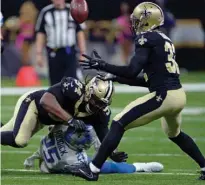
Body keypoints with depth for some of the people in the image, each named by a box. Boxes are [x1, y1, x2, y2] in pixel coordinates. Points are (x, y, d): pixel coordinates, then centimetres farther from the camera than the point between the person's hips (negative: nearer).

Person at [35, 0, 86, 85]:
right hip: (53, 54, 1)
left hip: (70, 53, -1)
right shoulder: (45, 12, 6)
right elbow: (40, 34, 8)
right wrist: (39, 54, 1)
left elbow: (80, 33, 6)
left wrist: (83, 53, 1)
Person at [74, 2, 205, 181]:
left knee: (119, 124, -5)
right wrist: (122, 79, 21)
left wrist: (103, 66, -8)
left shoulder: (147, 39, -7)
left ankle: (93, 169, -7)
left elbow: (132, 71, -16)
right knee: (174, 134, 35)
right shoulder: (165, 40, 19)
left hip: (164, 97, -9)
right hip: (179, 95, 9)